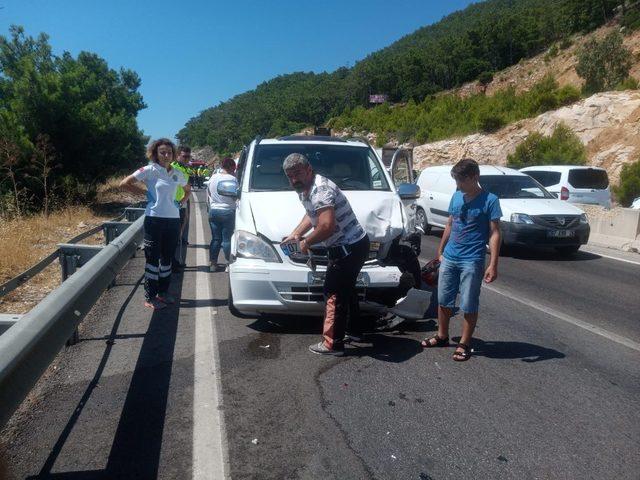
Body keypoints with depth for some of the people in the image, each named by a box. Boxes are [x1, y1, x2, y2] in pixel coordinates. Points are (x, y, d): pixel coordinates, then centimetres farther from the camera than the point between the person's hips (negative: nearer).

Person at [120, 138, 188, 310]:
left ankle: (163, 292, 26)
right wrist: (146, 193, -5)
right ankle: (150, 297, 8)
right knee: (153, 258, 0)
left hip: (173, 219, 5)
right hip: (154, 220, -5)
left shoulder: (177, 174, 9)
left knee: (167, 257, 13)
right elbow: (124, 184, -6)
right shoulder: (150, 170, -5)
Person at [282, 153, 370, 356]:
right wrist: (295, 234, 20)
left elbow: (327, 227, -34)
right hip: (352, 245, 11)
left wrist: (306, 242, -18)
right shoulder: (306, 190, 9)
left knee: (334, 292, -4)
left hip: (349, 248, -11)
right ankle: (354, 330, 38)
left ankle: (332, 343, 4)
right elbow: (311, 214, 28)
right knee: (345, 288, 22)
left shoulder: (321, 190, -24)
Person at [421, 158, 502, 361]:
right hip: (449, 258, 6)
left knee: (468, 306, 3)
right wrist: (440, 252, 18)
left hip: (472, 261, -5)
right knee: (443, 300, 13)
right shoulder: (456, 196, 8)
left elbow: (494, 234, -10)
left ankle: (464, 344, 18)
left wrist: (493, 264, -17)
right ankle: (442, 336, 31)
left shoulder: (489, 200, -8)